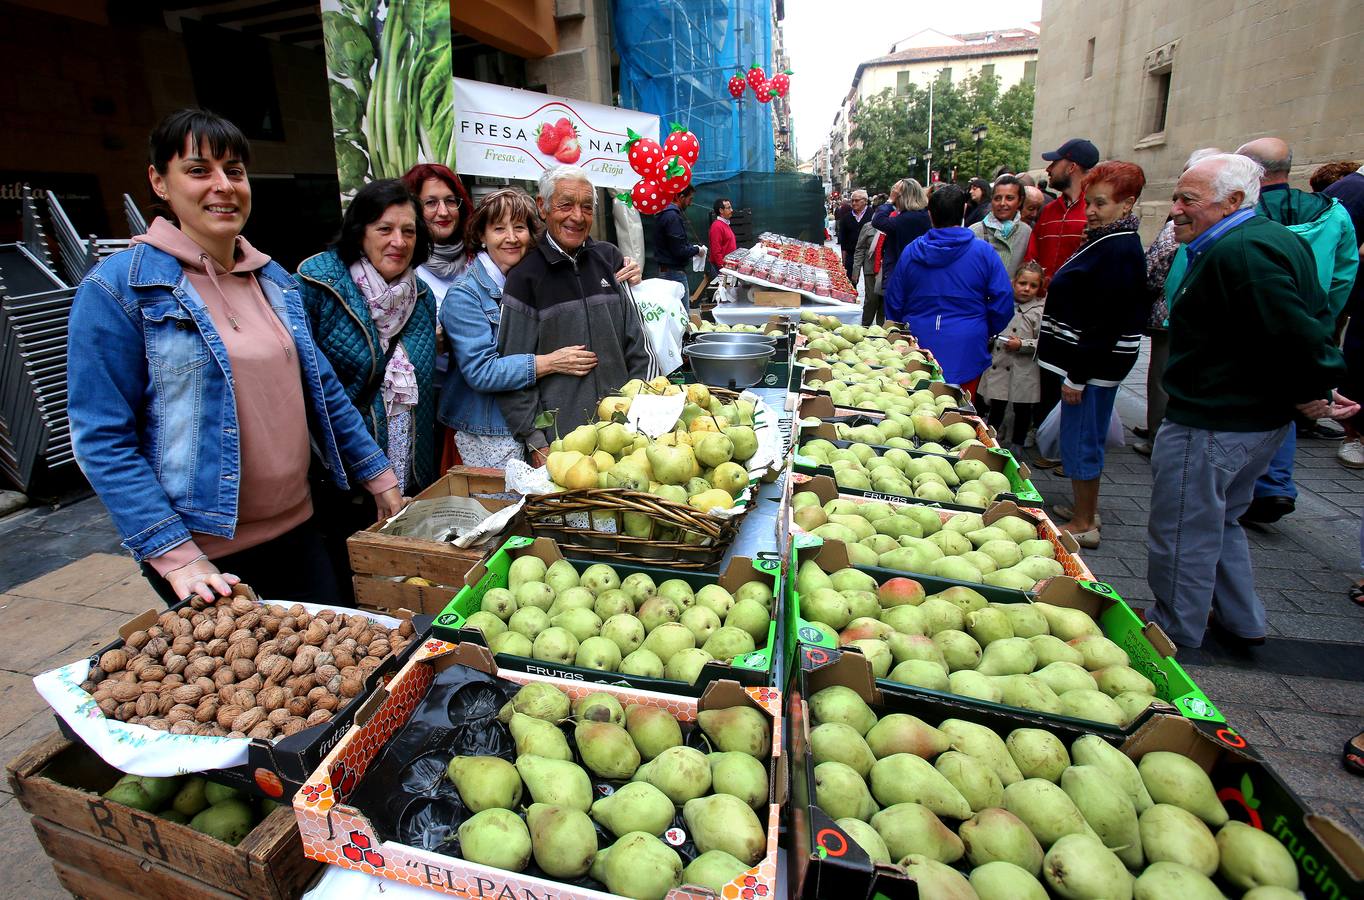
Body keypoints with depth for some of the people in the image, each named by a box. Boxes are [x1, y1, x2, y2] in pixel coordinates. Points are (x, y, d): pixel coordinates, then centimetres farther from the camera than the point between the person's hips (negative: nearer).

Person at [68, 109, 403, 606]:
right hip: (201, 552, -5)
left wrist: (379, 478, 11)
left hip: (296, 528, 5)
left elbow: (323, 391, 13)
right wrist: (175, 557, -18)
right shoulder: (117, 288, -9)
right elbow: (103, 440, -12)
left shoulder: (274, 279, 8)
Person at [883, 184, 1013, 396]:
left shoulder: (910, 252, 1)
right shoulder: (983, 252, -6)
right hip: (964, 354, -2)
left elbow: (894, 303, 8)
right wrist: (986, 333, 13)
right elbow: (1003, 304, -5)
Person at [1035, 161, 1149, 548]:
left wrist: (1078, 375, -21)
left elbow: (1106, 322, -22)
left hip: (1096, 361, -10)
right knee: (1086, 439, 18)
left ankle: (1083, 526, 9)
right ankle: (1086, 509, 32)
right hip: (1092, 359, 10)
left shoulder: (1119, 250, -18)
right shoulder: (1107, 241, 14)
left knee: (1081, 441, -2)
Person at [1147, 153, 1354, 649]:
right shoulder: (1273, 237, 13)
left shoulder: (1239, 252, -23)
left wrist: (1312, 391, -12)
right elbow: (1310, 323, 16)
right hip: (1261, 417, 11)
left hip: (1210, 424, -11)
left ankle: (1173, 634, 18)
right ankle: (1242, 622, 38)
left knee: (1182, 534, 3)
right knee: (1220, 522, 25)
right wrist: (1315, 390, 12)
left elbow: (1297, 332, -27)